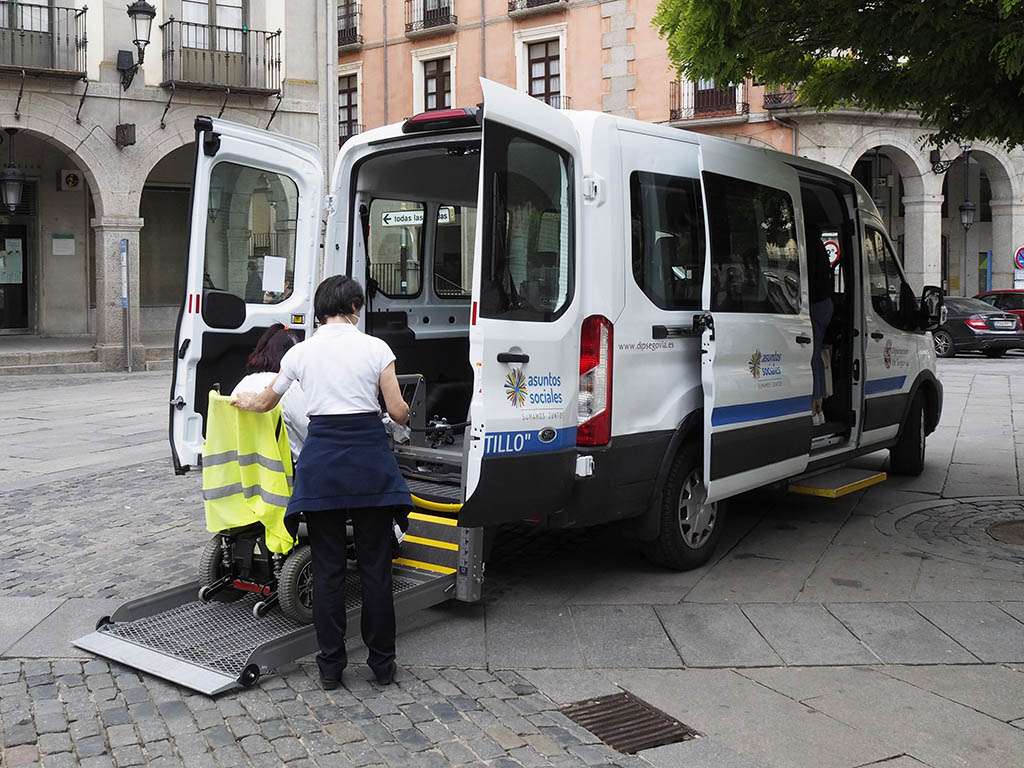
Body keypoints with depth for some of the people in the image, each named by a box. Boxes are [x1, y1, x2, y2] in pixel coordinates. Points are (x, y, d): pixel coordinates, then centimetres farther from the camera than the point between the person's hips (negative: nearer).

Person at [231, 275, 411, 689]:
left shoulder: (301, 352, 5)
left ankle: (331, 665, 15)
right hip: (369, 453, -1)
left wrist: (241, 400, 41)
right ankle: (382, 663, 16)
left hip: (322, 457, 1)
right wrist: (405, 416, 23)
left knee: (328, 566, 10)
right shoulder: (374, 348, -2)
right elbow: (398, 411, -2)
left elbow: (265, 402, 19)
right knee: (375, 565, 8)